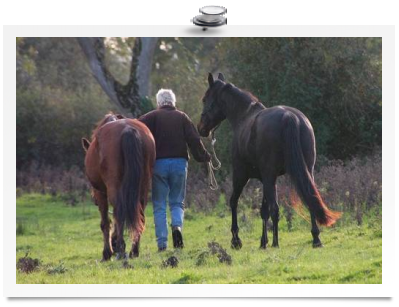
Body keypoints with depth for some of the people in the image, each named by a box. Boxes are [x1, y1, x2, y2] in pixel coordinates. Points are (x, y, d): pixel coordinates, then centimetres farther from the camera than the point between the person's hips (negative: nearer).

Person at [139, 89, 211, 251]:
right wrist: (204, 157, 11)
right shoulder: (182, 117, 7)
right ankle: (177, 225, -16)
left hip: (158, 163, -1)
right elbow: (194, 140, 0)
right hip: (179, 163, 1)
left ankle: (162, 243, -2)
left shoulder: (153, 116, 3)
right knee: (177, 202, 14)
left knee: (159, 205, 5)